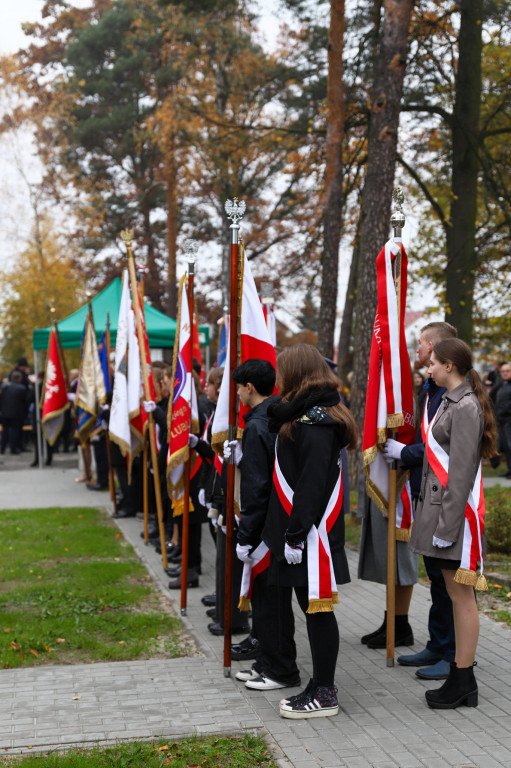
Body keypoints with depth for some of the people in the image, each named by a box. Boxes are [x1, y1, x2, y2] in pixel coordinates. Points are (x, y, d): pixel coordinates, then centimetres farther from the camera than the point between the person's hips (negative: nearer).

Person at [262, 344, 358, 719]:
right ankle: (320, 685, 23)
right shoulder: (310, 415, 15)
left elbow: (312, 483, -22)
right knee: (311, 606, 14)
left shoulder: (313, 423, -16)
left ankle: (325, 694, 5)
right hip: (301, 528, 10)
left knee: (318, 609, -3)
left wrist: (296, 534, -21)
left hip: (312, 532, -10)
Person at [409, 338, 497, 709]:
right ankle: (462, 679, 19)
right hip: (441, 506, 10)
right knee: (456, 595, 12)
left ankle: (462, 682, 4)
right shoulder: (452, 402, 16)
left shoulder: (465, 407, -15)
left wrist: (447, 525, -20)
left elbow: (461, 472, -19)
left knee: (462, 595, -3)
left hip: (457, 510, -10)